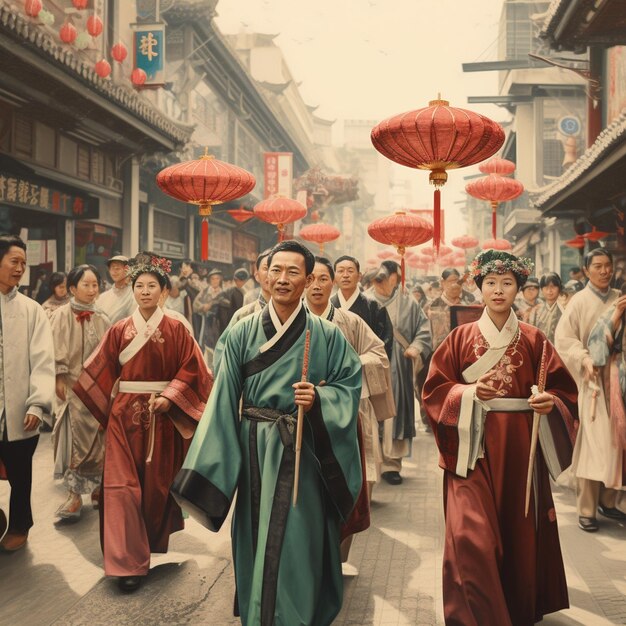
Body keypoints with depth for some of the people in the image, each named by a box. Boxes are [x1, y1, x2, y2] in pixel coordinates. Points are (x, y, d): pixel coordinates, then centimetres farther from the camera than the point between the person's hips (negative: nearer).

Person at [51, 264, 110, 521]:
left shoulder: (102, 319, 7)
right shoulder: (62, 315, -5)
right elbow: (56, 350, -7)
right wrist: (59, 378, -13)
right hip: (72, 385, -3)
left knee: (98, 437, 7)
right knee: (74, 438, -4)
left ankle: (97, 487, 20)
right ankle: (74, 494, 3)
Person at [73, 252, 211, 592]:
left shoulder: (176, 329, -1)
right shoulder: (119, 330, 4)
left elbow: (191, 370, -4)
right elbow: (100, 373, 7)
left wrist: (169, 397, -15)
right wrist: (106, 410, 3)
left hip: (162, 415, -1)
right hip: (124, 414, 1)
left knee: (157, 482, 10)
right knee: (122, 485, -4)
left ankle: (155, 541, 34)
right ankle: (128, 561, 3)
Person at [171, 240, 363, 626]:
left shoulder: (326, 336, -3)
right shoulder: (243, 333, 1)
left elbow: (350, 383, 0)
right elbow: (225, 397, 1)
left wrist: (318, 399, -19)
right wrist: (210, 464, -2)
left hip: (303, 451, -2)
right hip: (254, 449, 2)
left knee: (297, 544, 1)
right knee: (256, 542, 12)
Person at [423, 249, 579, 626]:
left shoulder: (534, 340, 4)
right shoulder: (461, 337, 2)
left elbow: (564, 390, 7)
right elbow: (435, 389, 0)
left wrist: (550, 402, -15)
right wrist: (470, 392, -17)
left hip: (521, 448, 2)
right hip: (473, 446, -1)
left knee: (520, 529, 9)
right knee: (471, 534, -8)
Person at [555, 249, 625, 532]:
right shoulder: (580, 301, -3)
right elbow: (563, 336, -9)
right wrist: (584, 359, -21)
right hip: (594, 379, -4)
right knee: (594, 443, -7)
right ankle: (586, 509, -1)